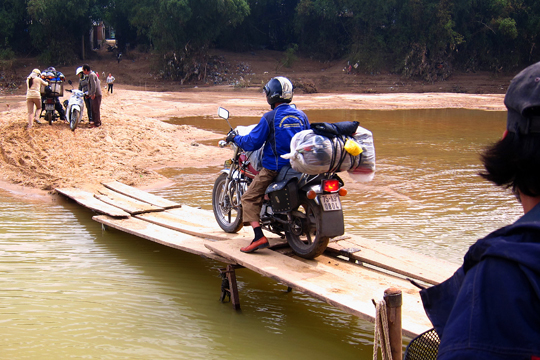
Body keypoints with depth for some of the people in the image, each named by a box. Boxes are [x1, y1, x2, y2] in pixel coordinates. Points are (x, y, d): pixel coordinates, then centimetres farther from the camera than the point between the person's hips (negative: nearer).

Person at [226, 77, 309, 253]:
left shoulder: (270, 117, -12)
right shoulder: (301, 115, 5)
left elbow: (252, 143, -10)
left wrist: (235, 138, 8)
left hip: (274, 168, -7)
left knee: (249, 198, 0)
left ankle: (259, 237, -16)